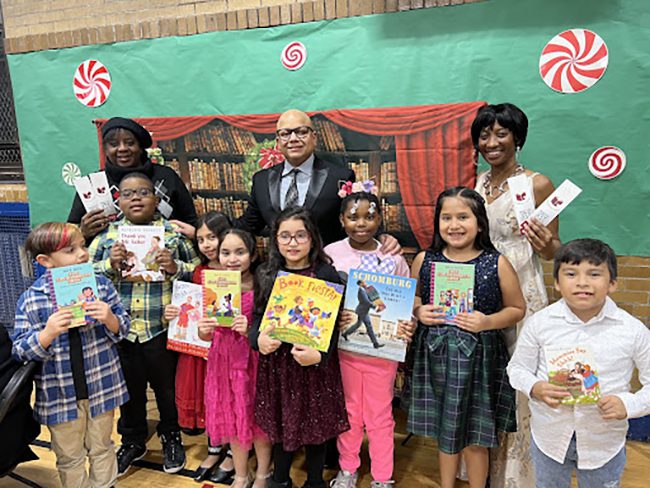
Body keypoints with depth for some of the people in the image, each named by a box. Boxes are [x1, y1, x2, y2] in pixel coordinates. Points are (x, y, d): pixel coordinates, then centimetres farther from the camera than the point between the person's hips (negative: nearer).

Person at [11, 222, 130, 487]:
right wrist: (48, 333, -27)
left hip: (101, 386, 1)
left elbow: (123, 328, -2)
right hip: (59, 393, -1)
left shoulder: (102, 285, -8)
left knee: (101, 449, 21)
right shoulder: (30, 299, -11)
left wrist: (110, 319, -24)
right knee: (70, 458, 18)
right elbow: (20, 350, -9)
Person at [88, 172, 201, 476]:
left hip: (163, 329, -2)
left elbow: (199, 271, 0)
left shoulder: (174, 232, -1)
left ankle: (171, 436, 39)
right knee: (130, 387, 19)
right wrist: (109, 265, -12)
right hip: (121, 329, 2)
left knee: (167, 386, 15)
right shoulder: (106, 235, 4)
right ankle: (132, 441, 41)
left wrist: (176, 268, -18)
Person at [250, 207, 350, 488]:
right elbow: (258, 316, 5)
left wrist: (319, 355, -24)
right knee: (281, 421, 16)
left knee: (315, 423, 14)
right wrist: (258, 339, -16)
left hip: (315, 363, -2)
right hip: (276, 361, 3)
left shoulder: (326, 274, -9)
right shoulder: (265, 274, 2)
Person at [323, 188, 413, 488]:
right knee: (348, 411, 18)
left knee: (380, 415, 14)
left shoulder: (392, 257, -6)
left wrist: (408, 326, -18)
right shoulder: (331, 254, -6)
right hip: (344, 346, 1)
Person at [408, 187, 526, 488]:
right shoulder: (424, 260, -2)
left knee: (474, 435, 11)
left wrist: (488, 322, -16)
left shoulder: (497, 264, -8)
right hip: (435, 353, 3)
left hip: (478, 357, -2)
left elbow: (517, 309, 1)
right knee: (444, 428, 20)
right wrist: (418, 311, -9)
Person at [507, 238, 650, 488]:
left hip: (604, 441, 0)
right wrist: (535, 388, -22)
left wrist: (628, 404, -21)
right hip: (549, 436, 1)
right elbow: (518, 367, -3)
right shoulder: (540, 323, -12)